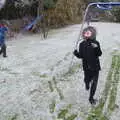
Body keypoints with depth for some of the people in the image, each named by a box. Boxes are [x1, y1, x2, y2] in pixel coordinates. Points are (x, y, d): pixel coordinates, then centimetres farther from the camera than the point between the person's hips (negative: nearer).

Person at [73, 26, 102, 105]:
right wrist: (76, 53, -19)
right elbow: (81, 56, 0)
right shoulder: (82, 44, -4)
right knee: (87, 80, 14)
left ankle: (91, 98, 20)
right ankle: (87, 84, 53)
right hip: (86, 66, 1)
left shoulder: (96, 43, -9)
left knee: (94, 82, 4)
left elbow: (99, 54, -16)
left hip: (95, 66, -1)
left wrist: (97, 48, -34)